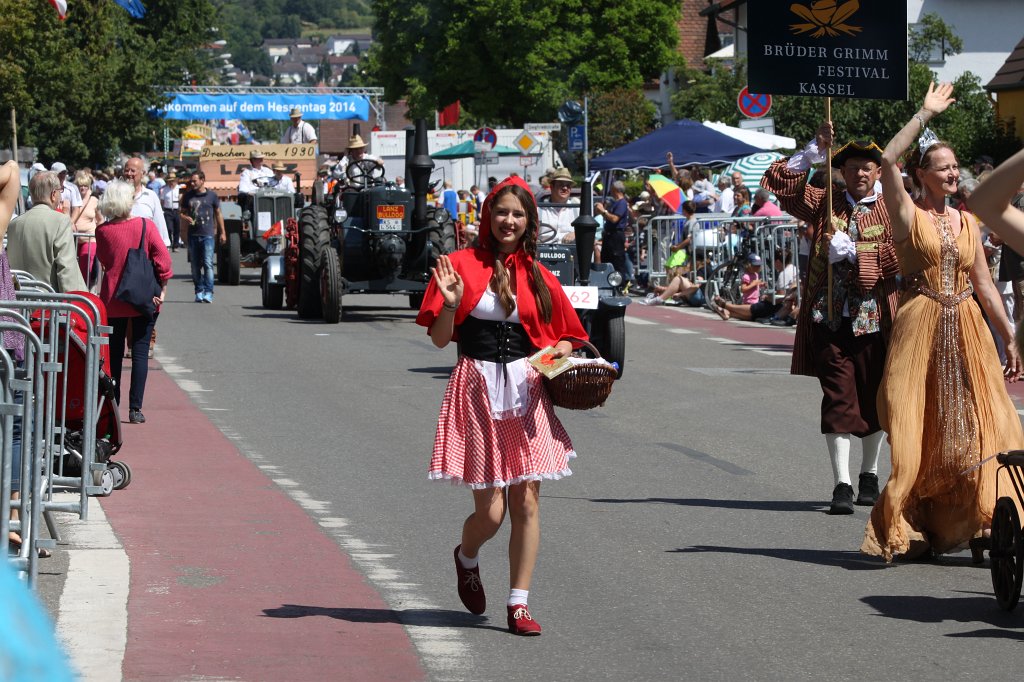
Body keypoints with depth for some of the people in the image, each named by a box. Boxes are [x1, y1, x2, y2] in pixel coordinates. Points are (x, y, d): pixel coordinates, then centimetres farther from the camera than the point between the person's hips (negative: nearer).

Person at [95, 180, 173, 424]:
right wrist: (162, 289, -6)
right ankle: (135, 409, -3)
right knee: (140, 353, 2)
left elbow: (103, 261, 9)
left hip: (113, 300, 1)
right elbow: (163, 257, -12)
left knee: (114, 353, 12)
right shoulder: (145, 225, -8)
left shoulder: (103, 231, -4)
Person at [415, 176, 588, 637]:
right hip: (477, 390, -3)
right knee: (490, 511, -4)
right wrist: (451, 304, -17)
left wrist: (556, 355, -3)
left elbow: (564, 336, 18)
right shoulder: (463, 265, 0)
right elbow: (439, 339, 1)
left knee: (526, 501, -2)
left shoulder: (537, 276, 9)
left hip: (525, 389, 3)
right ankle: (467, 559, 30)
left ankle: (519, 604, 6)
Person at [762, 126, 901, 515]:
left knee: (873, 399, 10)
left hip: (873, 319, 0)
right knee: (839, 398, -6)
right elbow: (777, 182, 2)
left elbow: (897, 257, -8)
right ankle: (842, 485, -9)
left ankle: (869, 475, 27)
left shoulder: (890, 213, 4)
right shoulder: (824, 205, 8)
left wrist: (853, 252, -16)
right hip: (830, 319, 0)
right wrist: (814, 151, -6)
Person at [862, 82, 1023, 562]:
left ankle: (980, 528, 0)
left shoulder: (967, 224, 14)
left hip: (967, 331, 4)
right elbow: (887, 161, -16)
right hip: (921, 328, -4)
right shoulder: (907, 214, 0)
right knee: (918, 432, -3)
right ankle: (910, 532, 4)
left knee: (974, 428, -1)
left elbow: (984, 284, 16)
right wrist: (925, 114, -11)